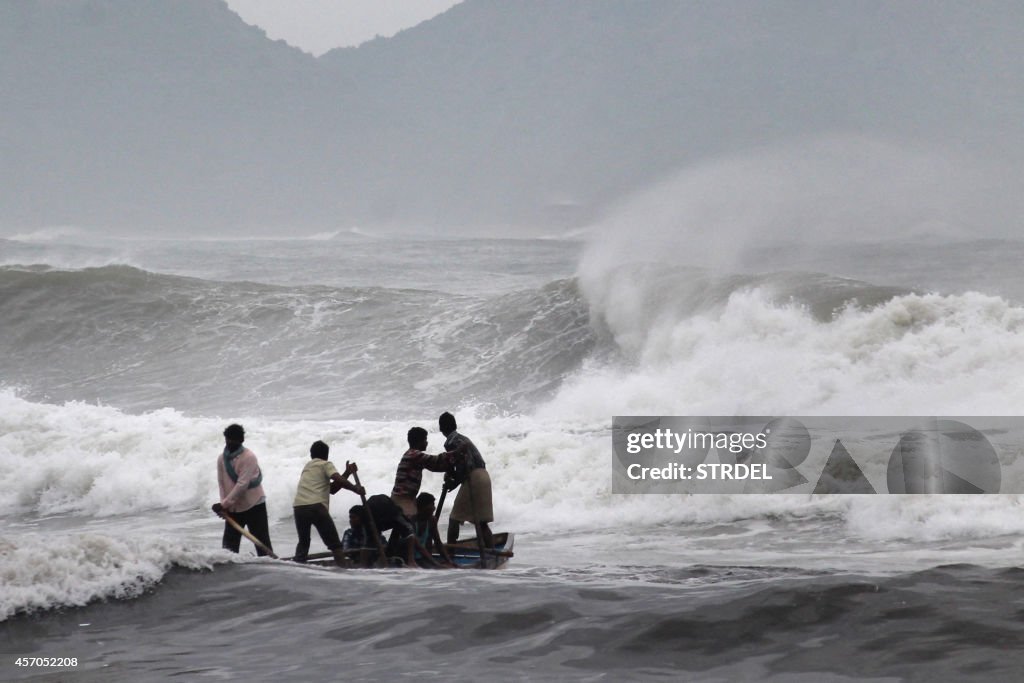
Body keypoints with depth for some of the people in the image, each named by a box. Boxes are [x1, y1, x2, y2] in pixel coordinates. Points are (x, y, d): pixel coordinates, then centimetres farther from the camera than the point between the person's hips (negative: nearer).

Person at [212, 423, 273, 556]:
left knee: (262, 542, -4)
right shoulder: (222, 459, 3)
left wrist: (224, 504, -23)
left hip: (253, 505, -6)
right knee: (229, 544, 4)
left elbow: (242, 484, -22)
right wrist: (224, 505, -12)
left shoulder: (249, 457, -16)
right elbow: (222, 483, 3)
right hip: (233, 509, 6)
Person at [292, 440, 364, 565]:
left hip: (298, 507, 5)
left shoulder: (307, 466, 31)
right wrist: (355, 489, 6)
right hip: (316, 506, -5)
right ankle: (343, 566, -11)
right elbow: (339, 480, -8)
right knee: (334, 543, 0)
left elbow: (332, 489, 30)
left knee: (303, 542, 23)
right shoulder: (326, 465, 11)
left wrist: (348, 473, 26)